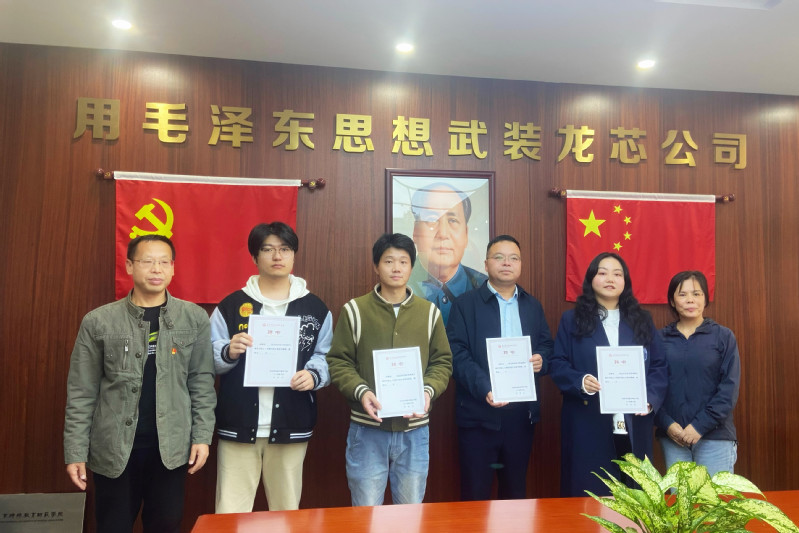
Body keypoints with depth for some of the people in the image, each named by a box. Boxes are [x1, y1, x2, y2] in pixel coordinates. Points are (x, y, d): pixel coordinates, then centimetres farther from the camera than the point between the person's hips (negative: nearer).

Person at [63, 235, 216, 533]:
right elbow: (81, 393, -1)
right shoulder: (98, 321, -3)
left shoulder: (194, 318, -2)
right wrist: (75, 452, -2)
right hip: (113, 448, 0)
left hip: (171, 446, 1)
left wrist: (202, 436, -3)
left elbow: (202, 382, 1)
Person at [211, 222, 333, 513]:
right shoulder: (231, 305, 3)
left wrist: (313, 375, -15)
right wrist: (228, 352, -19)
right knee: (231, 512, 5)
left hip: (291, 426, 1)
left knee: (287, 510, 15)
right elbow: (207, 358, 2)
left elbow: (326, 356, 5)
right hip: (238, 425, -1)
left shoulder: (316, 308, 6)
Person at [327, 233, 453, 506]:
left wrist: (429, 391, -12)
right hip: (367, 428, -2)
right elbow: (338, 361, -2)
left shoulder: (429, 312, 4)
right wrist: (360, 391, -18)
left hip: (414, 430, 2)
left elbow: (442, 361, 6)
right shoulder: (355, 310, -2)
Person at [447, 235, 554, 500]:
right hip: (479, 413, -4)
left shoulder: (533, 306, 12)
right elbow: (457, 354, -10)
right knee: (475, 494, 4)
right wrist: (485, 389, -23)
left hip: (522, 413, 4)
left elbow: (547, 345, 14)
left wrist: (541, 360, -10)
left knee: (516, 490, 16)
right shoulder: (465, 304, -2)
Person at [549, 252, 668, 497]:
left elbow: (660, 366, 8)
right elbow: (557, 365, 0)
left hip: (634, 426, 2)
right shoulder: (572, 320, 5)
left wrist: (651, 399, -9)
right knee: (589, 495, 1)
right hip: (587, 426, -2)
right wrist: (581, 382, -20)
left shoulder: (642, 321, 12)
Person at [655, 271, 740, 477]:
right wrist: (666, 423, -9)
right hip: (672, 436, 1)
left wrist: (701, 425, -11)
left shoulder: (723, 337, 2)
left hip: (715, 436, -1)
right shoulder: (660, 339, 4)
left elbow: (729, 388, -3)